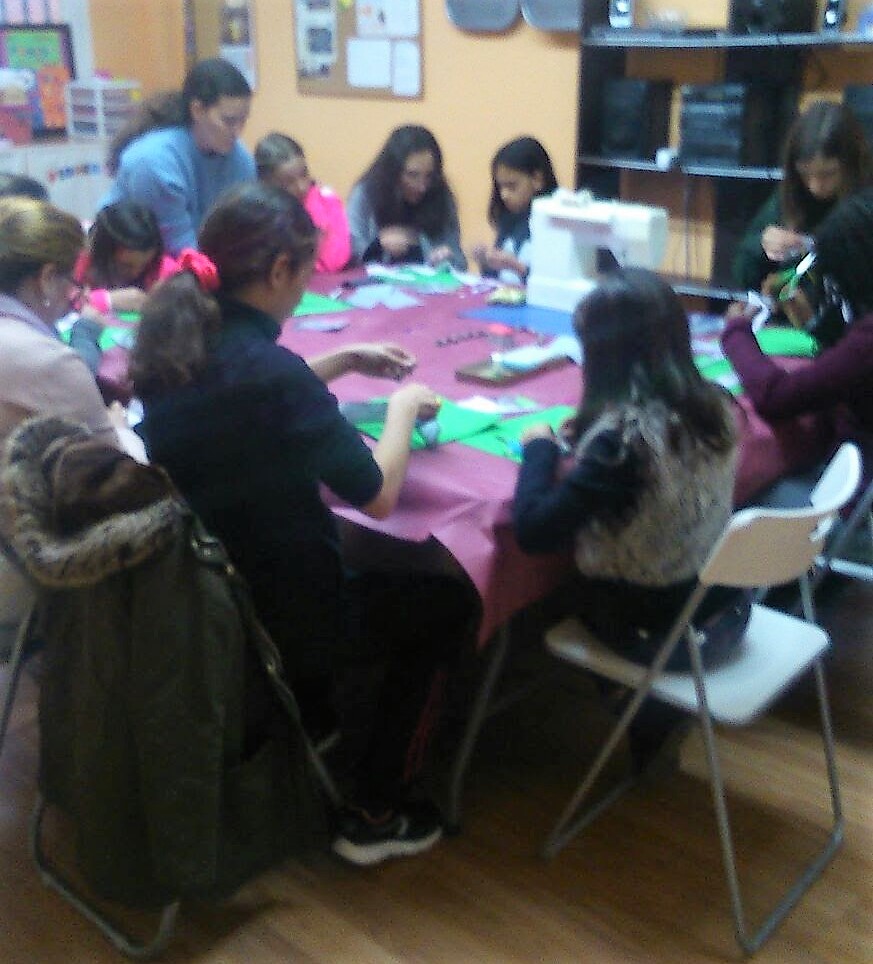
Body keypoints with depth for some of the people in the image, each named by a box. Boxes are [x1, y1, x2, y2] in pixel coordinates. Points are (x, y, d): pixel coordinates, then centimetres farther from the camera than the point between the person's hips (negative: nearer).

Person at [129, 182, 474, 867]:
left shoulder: (176, 340, -4)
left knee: (356, 565, 34)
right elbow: (377, 495, -21)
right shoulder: (271, 369, -29)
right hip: (267, 623, -8)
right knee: (445, 602, 13)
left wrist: (341, 362, 12)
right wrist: (404, 405, -5)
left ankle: (308, 728, 43)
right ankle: (375, 815, 18)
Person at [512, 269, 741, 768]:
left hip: (654, 629, -6)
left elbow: (533, 532, -27)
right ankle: (655, 710, 34)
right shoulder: (717, 403, -8)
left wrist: (541, 447, -12)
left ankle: (646, 719, 34)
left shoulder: (623, 433, -30)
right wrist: (588, 436, 5)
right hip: (723, 605, 6)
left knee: (548, 590, 23)